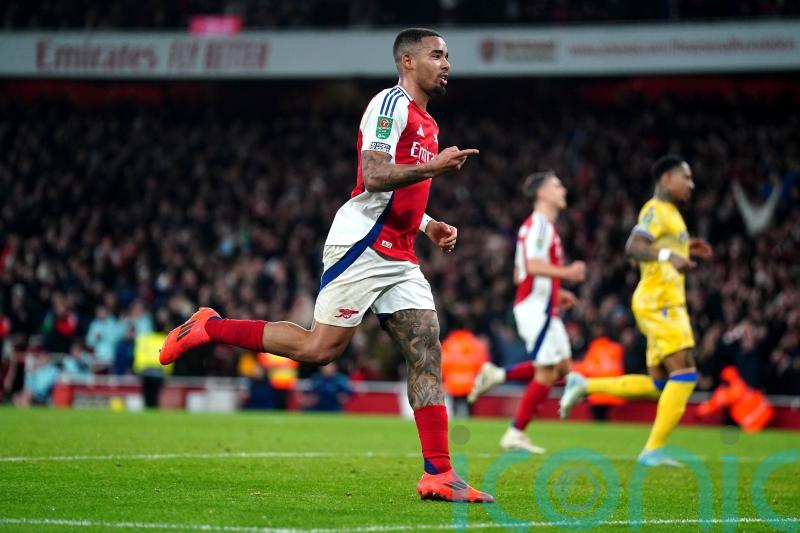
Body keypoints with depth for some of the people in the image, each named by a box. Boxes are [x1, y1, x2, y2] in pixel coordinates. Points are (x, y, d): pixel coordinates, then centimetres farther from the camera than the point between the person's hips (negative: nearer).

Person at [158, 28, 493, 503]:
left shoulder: (426, 123, 22)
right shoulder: (391, 104, -8)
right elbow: (374, 178, -20)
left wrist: (428, 225, 19)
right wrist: (433, 167, -27)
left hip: (398, 257, 9)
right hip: (362, 245, -9)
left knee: (428, 355, -1)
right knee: (319, 348, -12)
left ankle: (438, 475, -3)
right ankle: (210, 329, 3)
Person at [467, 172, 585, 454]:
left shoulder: (542, 226, 20)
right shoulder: (538, 224, -12)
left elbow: (520, 275, 23)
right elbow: (533, 265, -25)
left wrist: (556, 292, 20)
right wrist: (567, 273, -23)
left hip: (543, 308, 10)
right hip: (537, 308, -10)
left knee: (562, 367, 9)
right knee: (546, 373, -7)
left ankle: (498, 375, 9)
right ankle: (516, 433, -1)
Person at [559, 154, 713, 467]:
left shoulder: (669, 214, 21)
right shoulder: (656, 211, -9)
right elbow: (633, 247, -24)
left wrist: (685, 250, 22)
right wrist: (668, 255, -38)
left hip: (666, 304, 10)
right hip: (659, 302, -10)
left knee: (658, 386, 8)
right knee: (684, 373, -15)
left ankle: (584, 386, 14)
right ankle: (653, 450, -13)